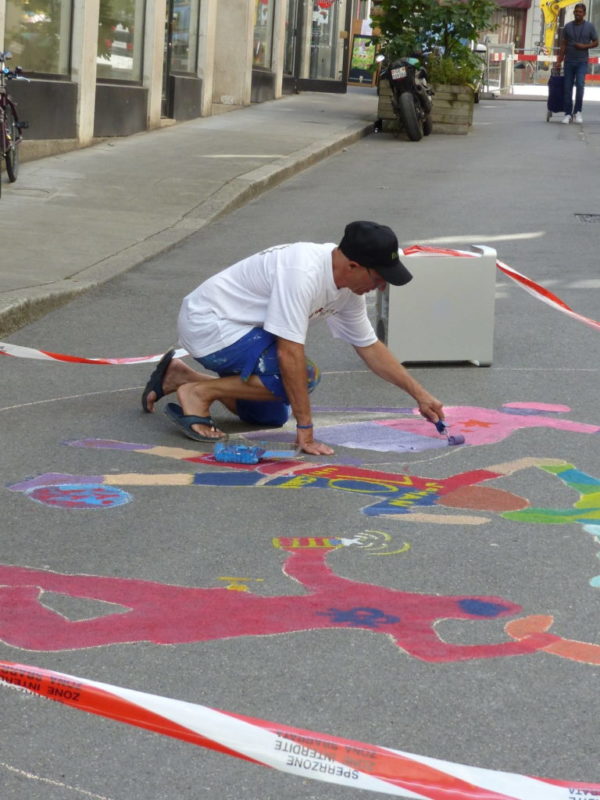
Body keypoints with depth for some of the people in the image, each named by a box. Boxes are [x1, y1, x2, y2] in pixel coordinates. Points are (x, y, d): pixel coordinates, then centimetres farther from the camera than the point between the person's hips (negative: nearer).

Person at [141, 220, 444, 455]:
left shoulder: (349, 285, -1)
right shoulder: (303, 273, -31)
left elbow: (370, 347, 12)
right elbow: (290, 352, -31)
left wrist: (419, 394, 10)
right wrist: (305, 431, -28)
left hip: (234, 326, 10)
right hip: (208, 324, -10)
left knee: (272, 416, 16)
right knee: (303, 375, -23)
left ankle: (179, 376, 23)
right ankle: (199, 392, -12)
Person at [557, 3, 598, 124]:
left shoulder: (590, 27, 0)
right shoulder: (568, 27, 4)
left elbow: (595, 43, 5)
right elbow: (563, 45, 8)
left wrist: (584, 46, -13)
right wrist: (559, 61, 4)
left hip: (582, 61, -2)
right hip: (569, 61, 2)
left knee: (580, 85, -18)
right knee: (568, 88, 2)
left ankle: (577, 111, -5)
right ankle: (568, 114, 9)